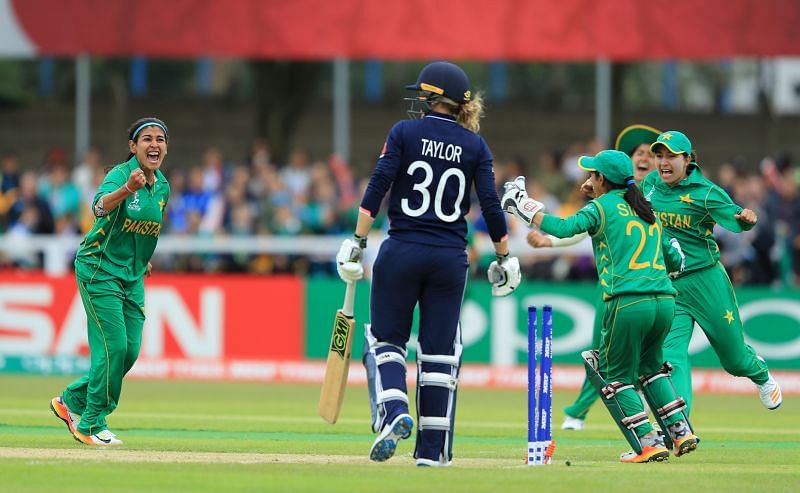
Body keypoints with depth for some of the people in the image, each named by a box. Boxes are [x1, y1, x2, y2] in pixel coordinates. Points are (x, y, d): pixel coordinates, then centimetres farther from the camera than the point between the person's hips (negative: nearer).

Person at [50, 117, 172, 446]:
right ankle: (91, 425, 0)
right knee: (114, 346, -12)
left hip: (133, 276, 7)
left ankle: (72, 400, 24)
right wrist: (128, 189, -58)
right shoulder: (120, 173, -18)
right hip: (99, 269, -7)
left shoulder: (162, 186, 5)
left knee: (130, 351, 5)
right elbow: (101, 207, -40)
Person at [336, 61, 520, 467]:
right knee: (439, 350, 8)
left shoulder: (405, 132, -2)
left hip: (401, 251, -2)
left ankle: (393, 414, -17)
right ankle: (433, 449, 7)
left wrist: (357, 242, -7)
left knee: (385, 339, 9)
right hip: (450, 258, 2)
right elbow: (490, 205, 0)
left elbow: (377, 187, -9)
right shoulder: (475, 145, 5)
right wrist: (503, 257, 11)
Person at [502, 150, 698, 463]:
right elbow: (675, 261, 22)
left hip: (628, 304, -6)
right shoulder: (647, 211, 21)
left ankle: (648, 443, -1)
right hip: (665, 302, 6)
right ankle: (681, 433, 18)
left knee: (615, 375, 9)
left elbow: (563, 228, -12)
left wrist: (526, 208, -1)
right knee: (649, 365, 27)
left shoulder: (602, 207, 3)